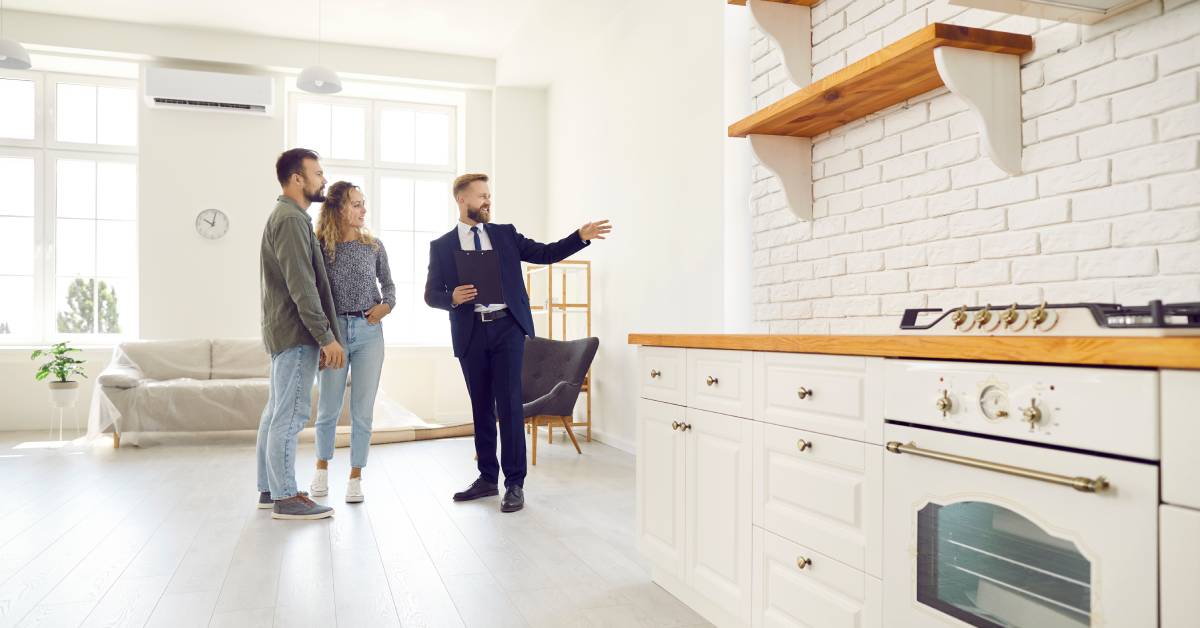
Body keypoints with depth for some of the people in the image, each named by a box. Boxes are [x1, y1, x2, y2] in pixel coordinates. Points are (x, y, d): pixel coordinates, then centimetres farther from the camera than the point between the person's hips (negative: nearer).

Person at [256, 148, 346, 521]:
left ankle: (269, 490, 21)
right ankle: (286, 498, -1)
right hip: (297, 333, -11)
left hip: (285, 331, 11)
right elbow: (302, 287, -21)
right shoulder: (292, 219, -14)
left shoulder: (284, 216, 19)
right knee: (291, 414, -7)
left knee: (277, 412, 13)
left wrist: (320, 334, 20)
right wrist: (327, 336, -21)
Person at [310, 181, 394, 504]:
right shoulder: (320, 246, -1)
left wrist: (387, 305, -3)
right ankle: (322, 466, 33)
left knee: (363, 410, 3)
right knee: (329, 408, 8)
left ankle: (356, 477, 16)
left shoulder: (374, 246, 5)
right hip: (334, 331, -1)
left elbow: (387, 282, 17)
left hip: (368, 332, 1)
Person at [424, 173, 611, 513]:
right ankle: (487, 478, 24)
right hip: (471, 333, 1)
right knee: (481, 407, 11)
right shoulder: (442, 246, 7)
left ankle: (514, 484, 1)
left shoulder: (505, 234, 10)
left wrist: (581, 237, -5)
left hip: (507, 327, -1)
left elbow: (546, 253, 7)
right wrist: (453, 298, -14)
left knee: (509, 405, -6)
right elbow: (431, 295, 7)